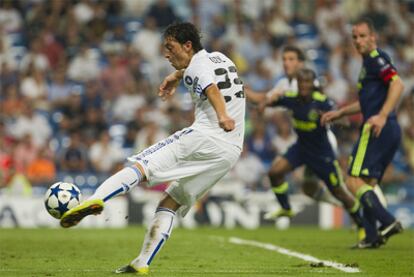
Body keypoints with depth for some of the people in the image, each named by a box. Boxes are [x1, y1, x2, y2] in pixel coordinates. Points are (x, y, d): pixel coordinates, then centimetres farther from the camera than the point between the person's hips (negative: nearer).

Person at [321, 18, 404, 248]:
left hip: (377, 129, -10)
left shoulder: (375, 58, -6)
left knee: (355, 181, -13)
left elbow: (398, 84, -22)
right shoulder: (369, 61, 24)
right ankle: (372, 236, 9)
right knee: (368, 183, 13)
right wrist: (339, 113, 39)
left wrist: (382, 116, -31)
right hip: (391, 132, 10)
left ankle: (388, 222, -25)